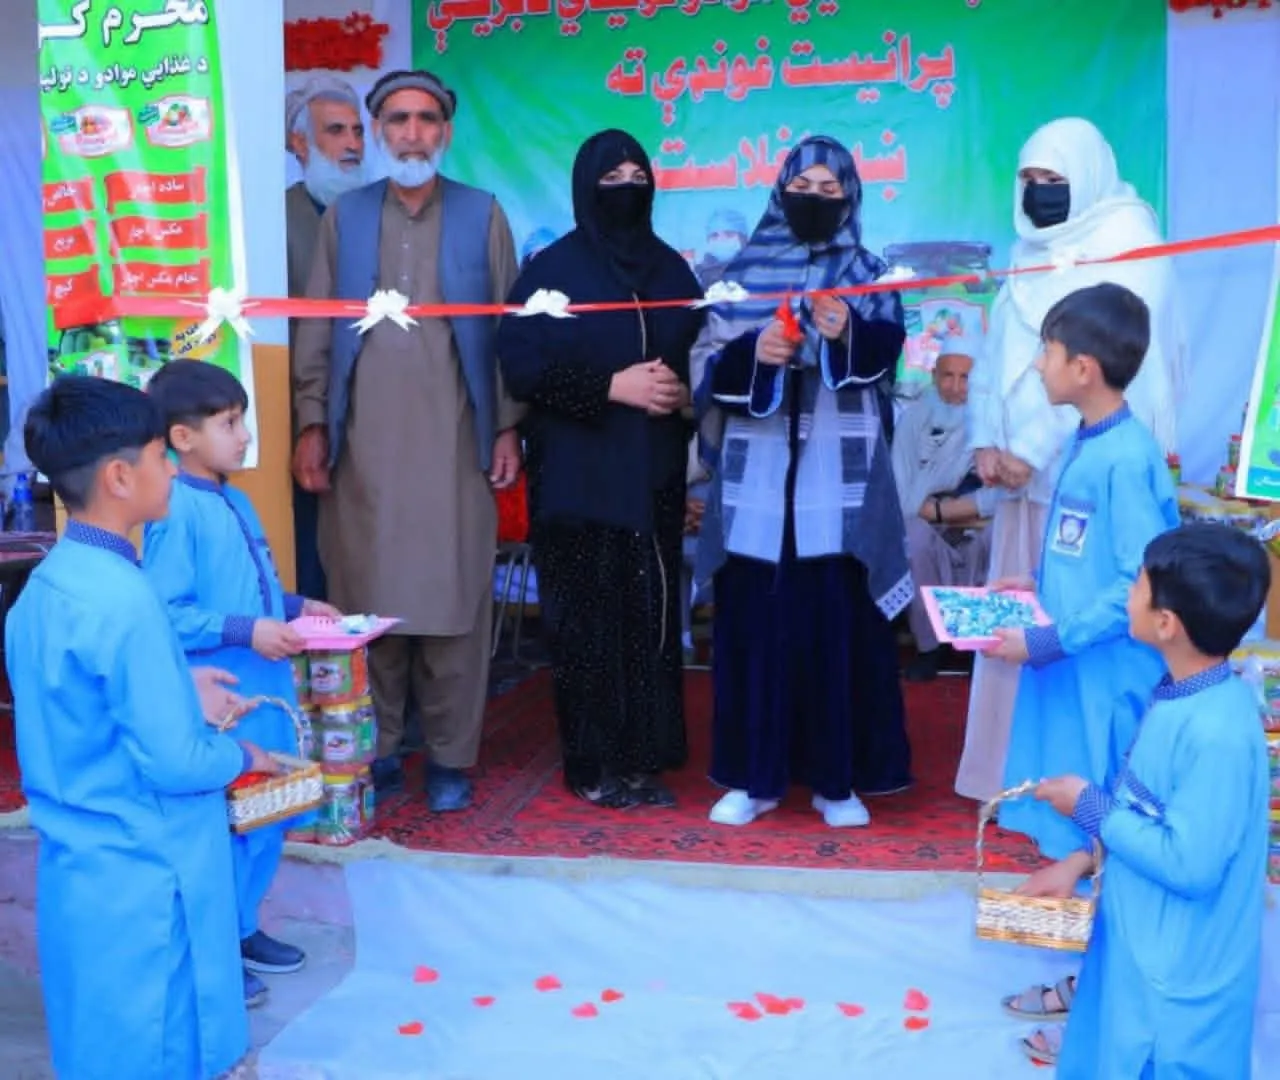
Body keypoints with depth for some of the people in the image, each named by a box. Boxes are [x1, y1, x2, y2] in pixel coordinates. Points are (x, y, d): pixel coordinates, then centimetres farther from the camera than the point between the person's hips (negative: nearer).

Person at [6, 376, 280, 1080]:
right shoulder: (124, 598, -24)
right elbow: (175, 762, -23)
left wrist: (181, 696, 12)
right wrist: (243, 756, -4)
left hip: (80, 863, 9)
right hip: (141, 874, -9)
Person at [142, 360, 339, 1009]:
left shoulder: (236, 503, 10)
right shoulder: (176, 513, -19)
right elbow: (163, 614, -23)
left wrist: (295, 607, 6)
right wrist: (246, 632, -25)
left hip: (263, 692, 9)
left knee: (266, 819, 19)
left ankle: (242, 929, 36)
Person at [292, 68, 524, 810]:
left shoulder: (483, 216, 7)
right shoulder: (344, 217, 12)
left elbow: (508, 328, 5)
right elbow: (318, 330, 9)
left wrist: (509, 428, -1)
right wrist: (312, 425, 2)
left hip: (454, 443, -1)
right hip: (362, 444, 2)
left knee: (452, 602, 0)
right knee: (365, 601, 3)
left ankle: (451, 759, 10)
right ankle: (378, 750, 14)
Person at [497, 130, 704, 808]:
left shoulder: (671, 269, 13)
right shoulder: (552, 270, -1)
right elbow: (520, 364, -9)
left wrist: (683, 388, -5)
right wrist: (612, 386, -15)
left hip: (655, 474, 4)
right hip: (578, 475, -4)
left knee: (651, 615, 3)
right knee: (587, 619, -2)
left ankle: (644, 759, 12)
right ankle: (592, 764, 8)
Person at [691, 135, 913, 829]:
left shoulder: (867, 274, 8)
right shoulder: (745, 272, 11)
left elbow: (888, 351, -10)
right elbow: (706, 367, 6)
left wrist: (849, 333, -30)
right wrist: (752, 353, -13)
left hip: (838, 478, -1)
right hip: (757, 474, 1)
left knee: (839, 623, 1)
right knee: (754, 621, 2)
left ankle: (838, 779, 11)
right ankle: (753, 776, 13)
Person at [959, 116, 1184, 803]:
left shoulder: (1126, 238, -7)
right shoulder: (1032, 250, 16)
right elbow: (1000, 351, 14)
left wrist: (1032, 449, -17)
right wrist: (986, 440, 0)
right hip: (1025, 466, 7)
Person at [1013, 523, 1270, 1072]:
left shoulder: (1218, 733, -31)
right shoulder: (1180, 694, -2)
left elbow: (1190, 865, -29)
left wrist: (1090, 808, -19)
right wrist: (1080, 860, 4)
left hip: (1178, 969, -8)